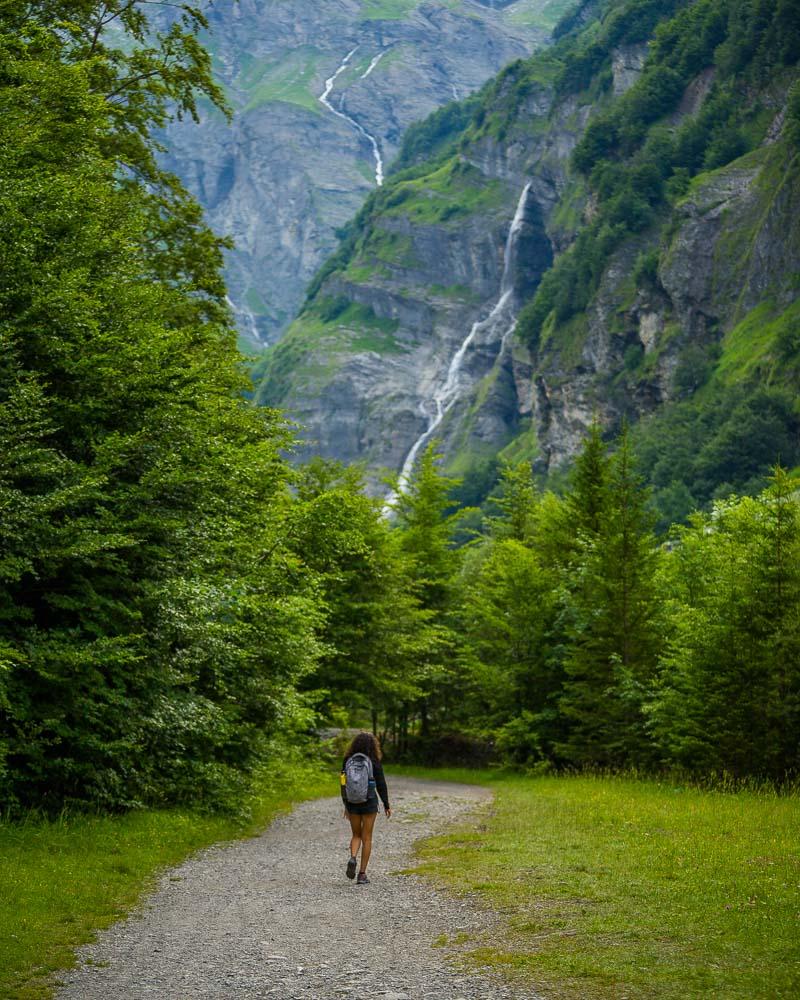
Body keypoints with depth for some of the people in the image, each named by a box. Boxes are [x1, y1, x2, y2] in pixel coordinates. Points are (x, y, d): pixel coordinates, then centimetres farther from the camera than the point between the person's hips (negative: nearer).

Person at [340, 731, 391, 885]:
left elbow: (344, 783, 5)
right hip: (369, 803, -2)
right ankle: (362, 874, 5)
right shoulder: (374, 762, -8)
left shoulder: (347, 761, 1)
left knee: (356, 835, 18)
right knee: (367, 838, 6)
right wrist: (386, 805, 5)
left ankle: (353, 858, -11)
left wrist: (346, 806, 14)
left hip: (352, 802, 3)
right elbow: (381, 784, -5)